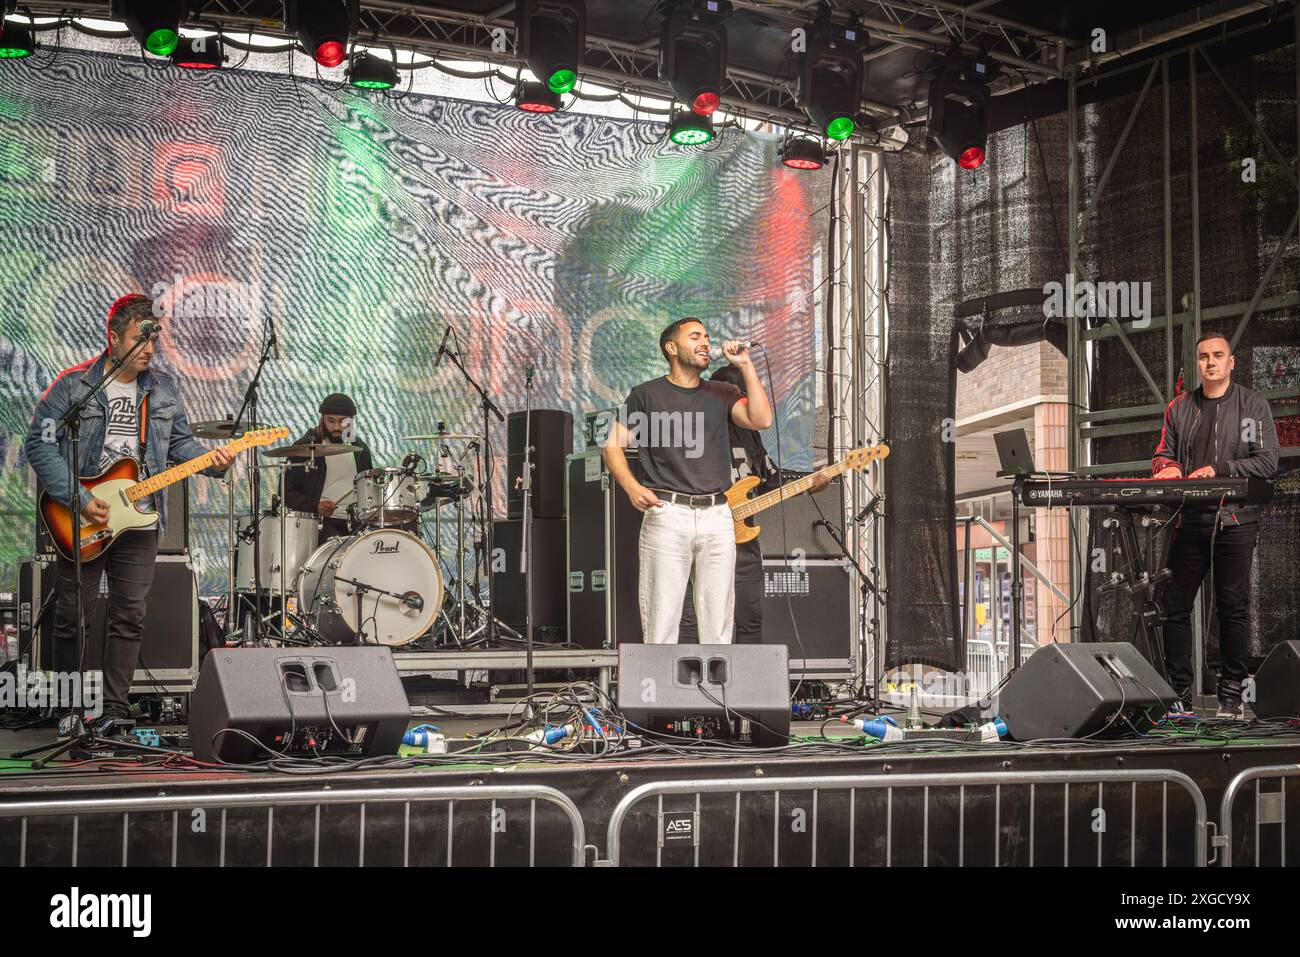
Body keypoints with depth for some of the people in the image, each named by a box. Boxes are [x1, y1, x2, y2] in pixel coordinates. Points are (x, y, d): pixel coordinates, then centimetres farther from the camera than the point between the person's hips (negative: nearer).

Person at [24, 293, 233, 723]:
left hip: (139, 523, 4)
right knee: (71, 616, 4)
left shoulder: (163, 388, 8)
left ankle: (114, 709, 13)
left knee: (130, 618, 5)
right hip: (82, 524, -4)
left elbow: (180, 442, 13)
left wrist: (211, 461, -9)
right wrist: (78, 501, -17)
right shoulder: (73, 385, -6)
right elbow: (39, 445, -9)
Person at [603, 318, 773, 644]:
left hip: (717, 516, 3)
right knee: (661, 623, -6)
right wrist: (632, 488, -11)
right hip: (666, 515, -3)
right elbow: (613, 446, 5)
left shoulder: (722, 394, 16)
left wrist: (746, 366, -2)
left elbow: (762, 419, -1)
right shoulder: (647, 394, 8)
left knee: (718, 626, 4)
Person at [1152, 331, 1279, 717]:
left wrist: (1217, 469, -16)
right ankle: (1179, 691, 8)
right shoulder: (1179, 408, 16)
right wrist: (1167, 467, -6)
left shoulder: (1253, 405, 4)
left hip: (1235, 520, -3)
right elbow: (1163, 454, 18)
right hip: (1189, 520, 3)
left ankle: (1231, 693, 4)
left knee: (1233, 608, -2)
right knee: (1176, 606, 1)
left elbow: (1267, 461, -5)